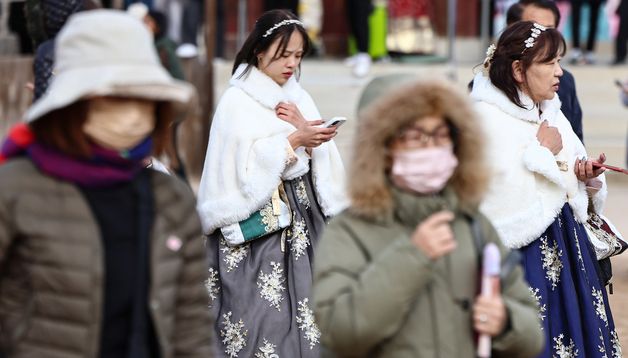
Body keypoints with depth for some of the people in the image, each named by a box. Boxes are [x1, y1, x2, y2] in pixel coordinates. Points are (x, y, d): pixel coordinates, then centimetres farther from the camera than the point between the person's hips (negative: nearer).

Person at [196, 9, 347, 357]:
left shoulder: (298, 97, 12)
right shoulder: (236, 101, -5)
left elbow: (320, 161, 8)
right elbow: (244, 164, -16)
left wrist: (307, 133, -9)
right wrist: (293, 140, -20)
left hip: (300, 218, 6)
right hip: (256, 222, -6)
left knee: (299, 308, 2)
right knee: (260, 314, -9)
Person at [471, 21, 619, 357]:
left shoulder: (553, 114, 11)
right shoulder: (486, 117, -12)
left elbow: (571, 188, 17)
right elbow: (508, 196, -21)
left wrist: (589, 178, -4)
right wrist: (544, 151, -11)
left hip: (565, 253, 7)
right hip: (520, 254, -7)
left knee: (573, 330, 6)